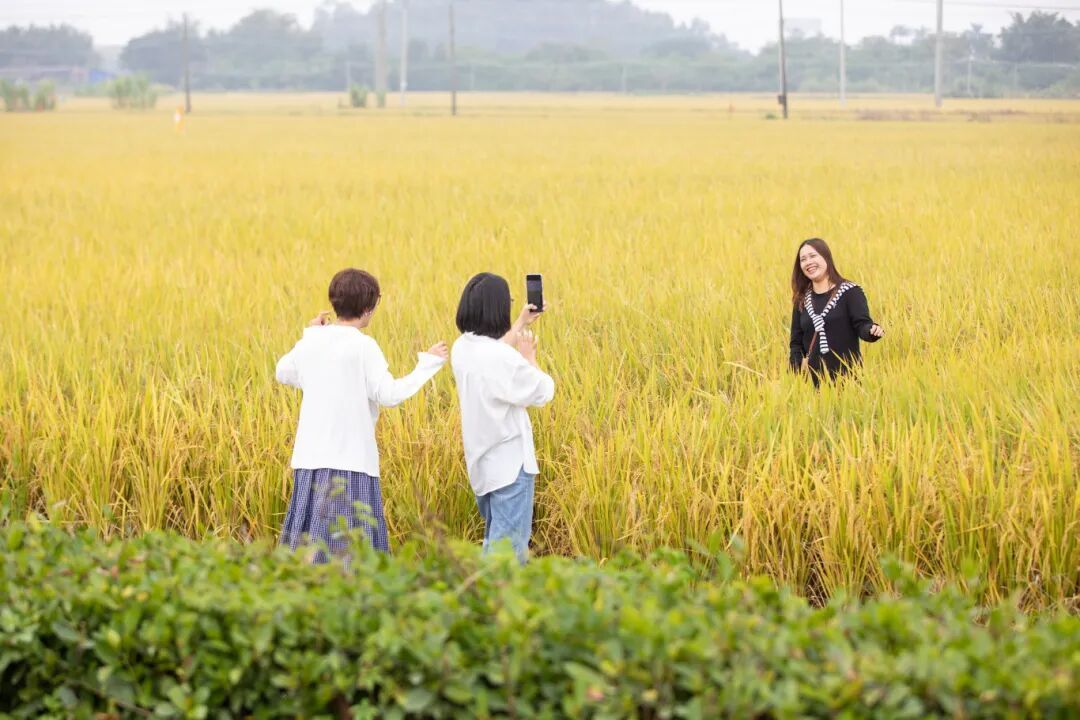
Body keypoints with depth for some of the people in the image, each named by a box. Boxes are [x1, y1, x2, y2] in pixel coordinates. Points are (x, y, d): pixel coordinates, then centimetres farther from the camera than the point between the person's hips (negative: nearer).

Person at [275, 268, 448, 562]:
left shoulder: (311, 341, 7)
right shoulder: (362, 346, -11)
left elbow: (284, 374, 25)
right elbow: (389, 395, -12)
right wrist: (427, 364, -2)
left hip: (310, 455, 6)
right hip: (350, 457, -6)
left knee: (308, 537, 11)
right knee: (349, 541, -3)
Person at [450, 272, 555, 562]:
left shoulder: (461, 349, 1)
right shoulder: (504, 359, -26)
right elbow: (543, 393, -12)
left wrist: (521, 324, 34)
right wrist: (529, 358, 5)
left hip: (480, 463, 9)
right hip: (510, 464, -9)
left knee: (494, 538, 23)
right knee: (509, 549, -3)